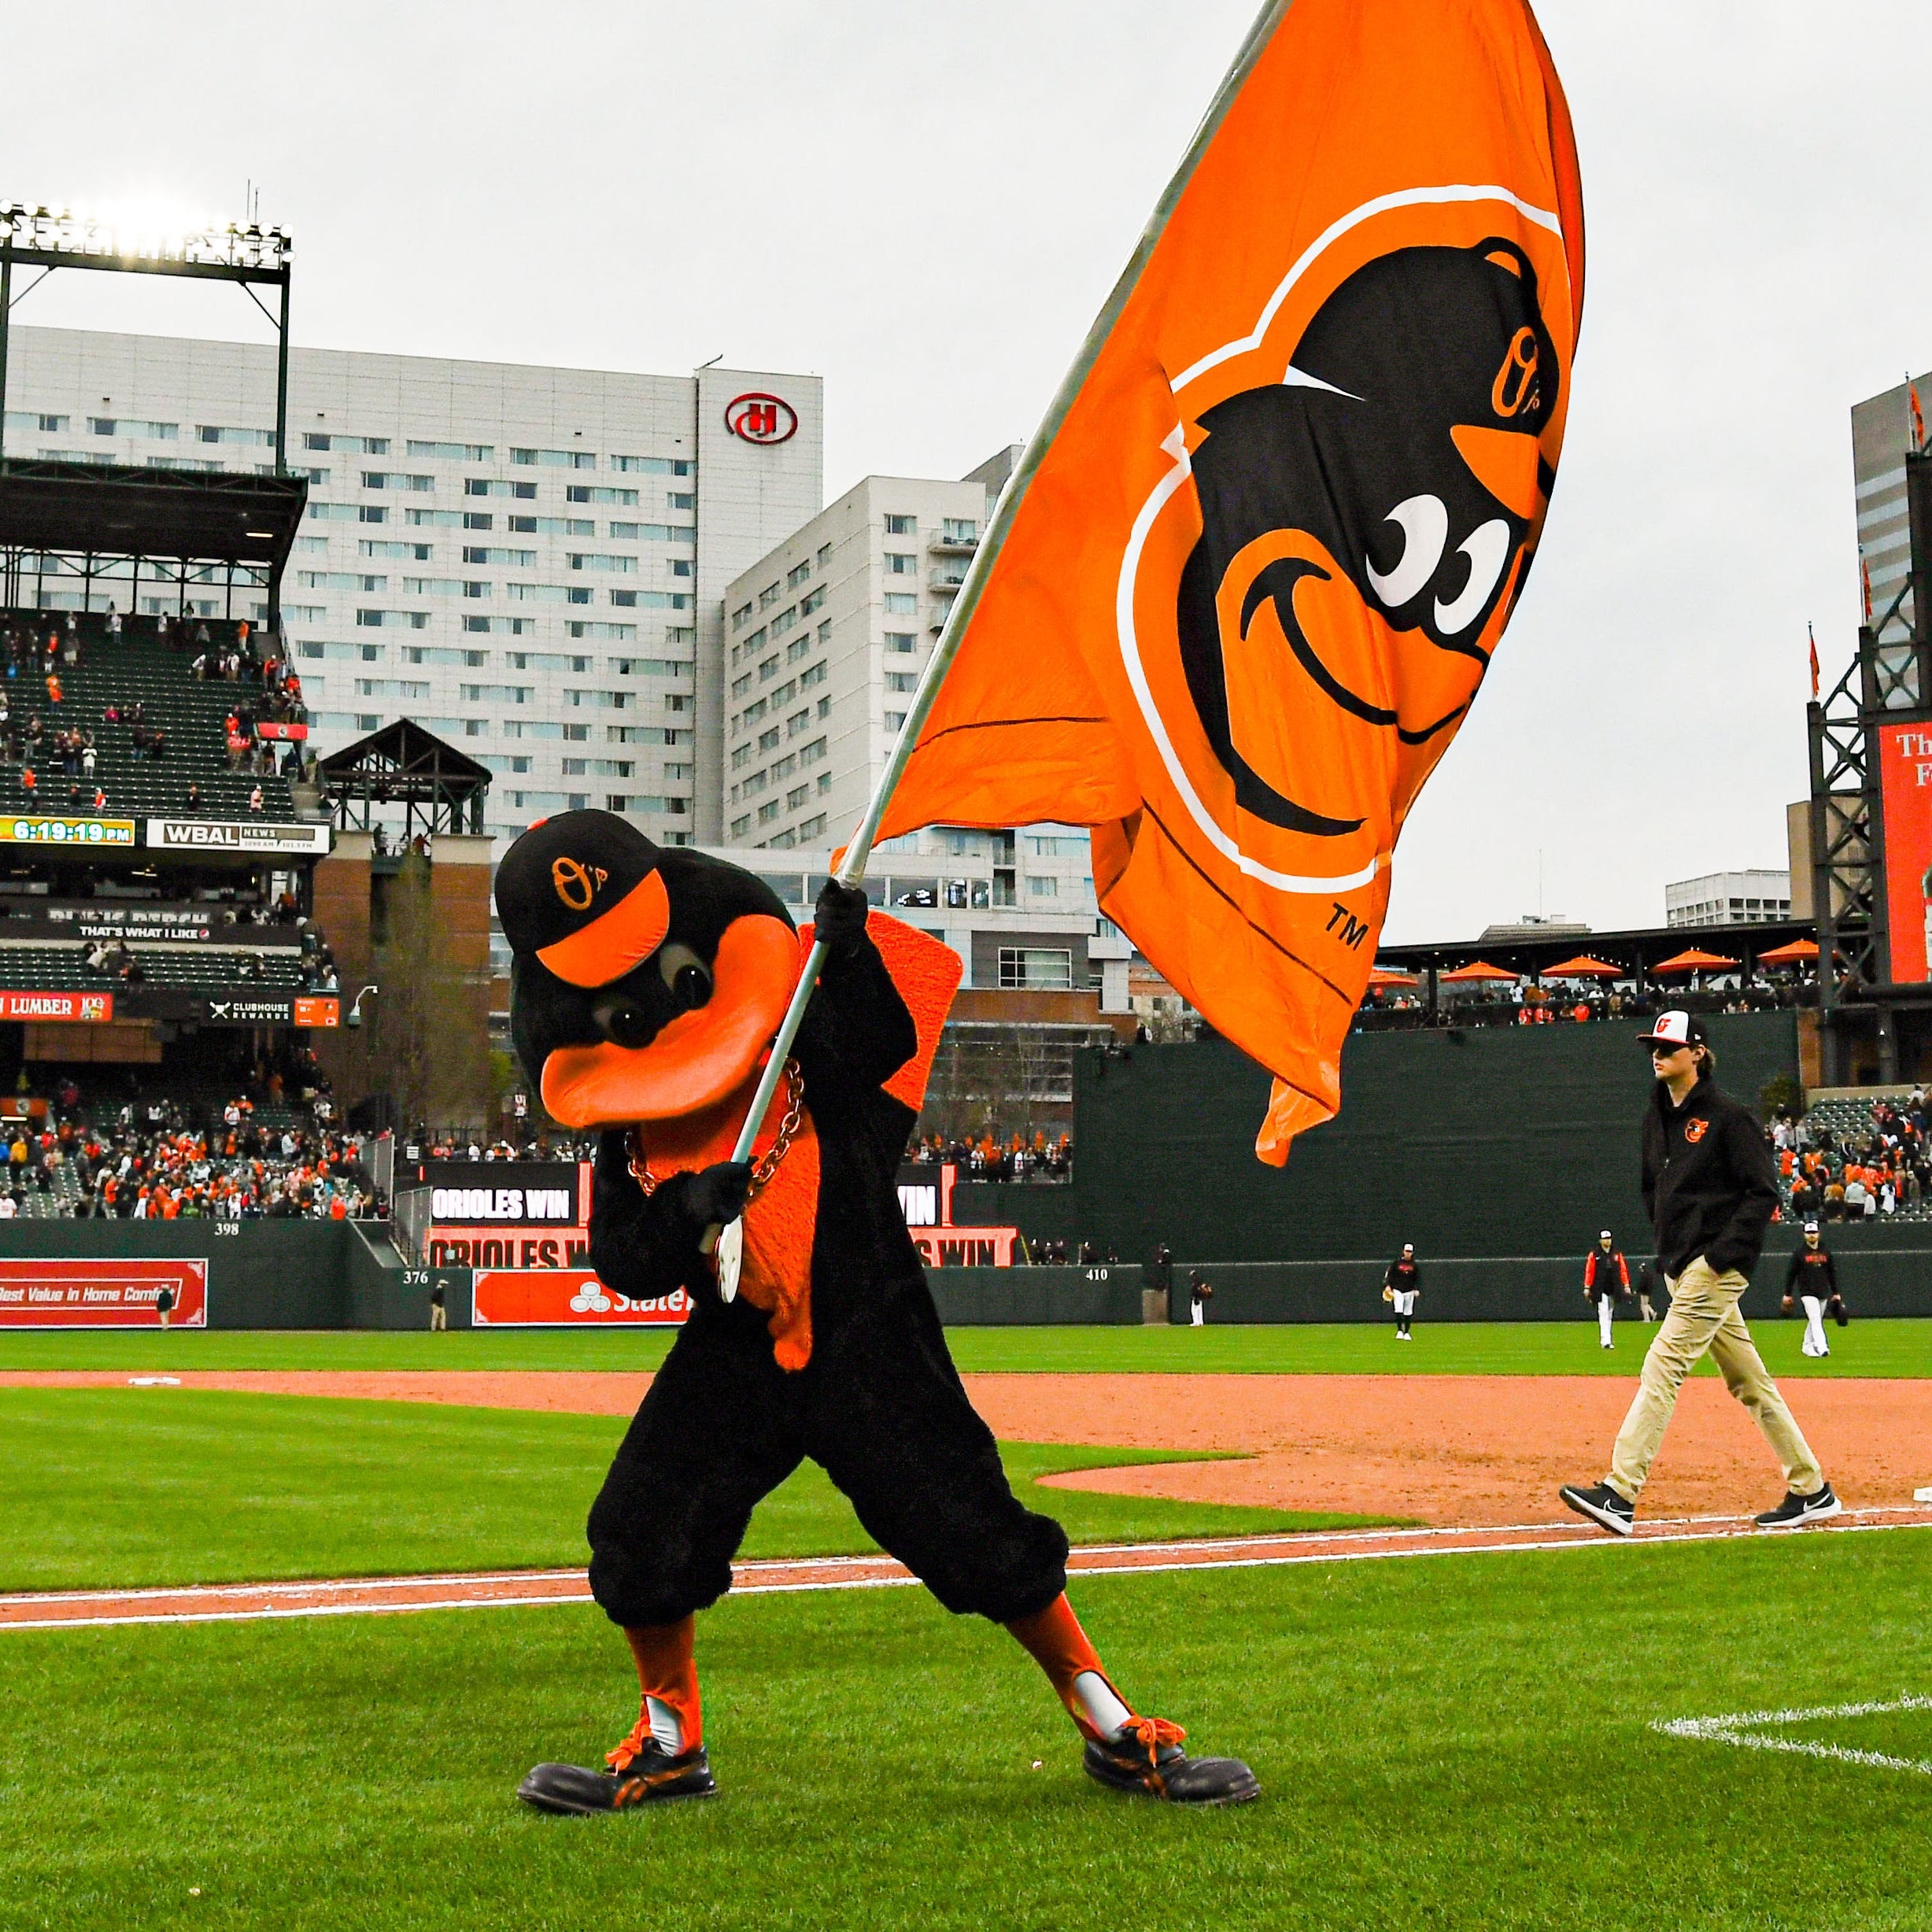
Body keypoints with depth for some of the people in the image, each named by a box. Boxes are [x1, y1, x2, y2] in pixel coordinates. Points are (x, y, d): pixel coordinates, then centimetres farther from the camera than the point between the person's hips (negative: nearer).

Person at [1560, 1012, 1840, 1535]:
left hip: (1716, 1268, -9)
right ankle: (1811, 1490, 19)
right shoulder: (1656, 1118, 15)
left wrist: (1723, 1251, -18)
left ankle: (1620, 1494, -21)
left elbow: (1763, 1191, -12)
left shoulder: (1728, 1116, -9)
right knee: (1748, 1382, 11)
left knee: (1663, 1367, -16)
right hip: (1679, 1267, 9)